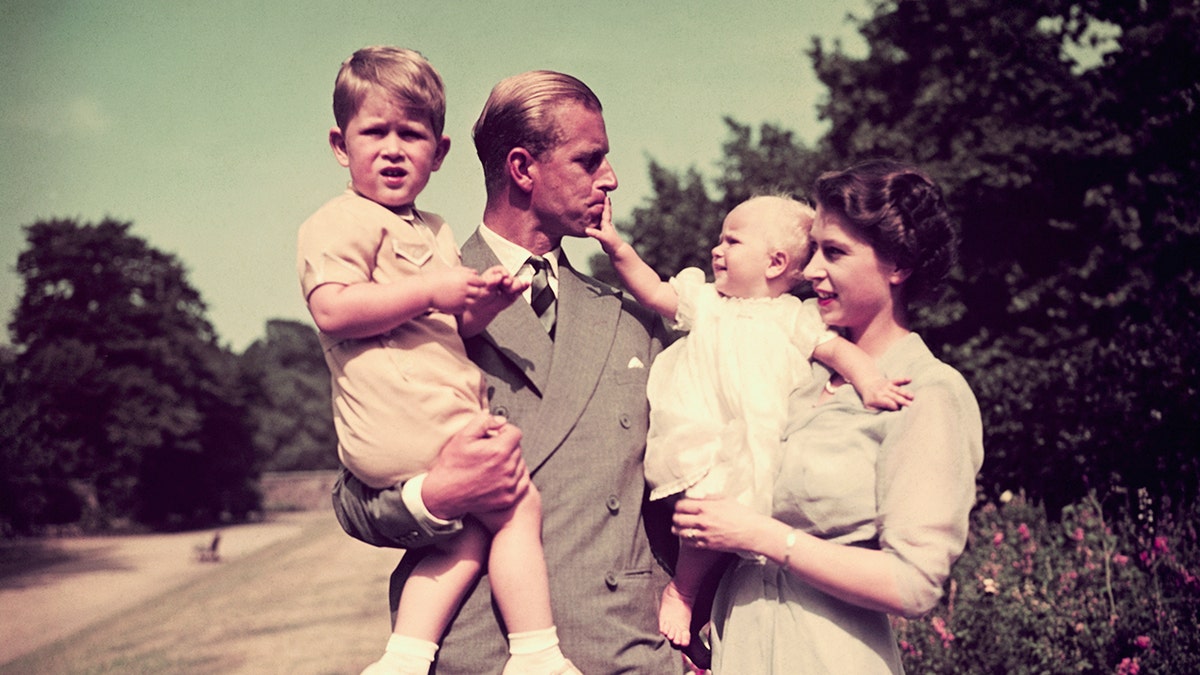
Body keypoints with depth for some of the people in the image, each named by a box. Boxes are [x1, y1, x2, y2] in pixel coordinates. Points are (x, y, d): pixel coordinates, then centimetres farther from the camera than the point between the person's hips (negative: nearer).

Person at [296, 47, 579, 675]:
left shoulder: (433, 231, 24)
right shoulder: (341, 221, -6)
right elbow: (332, 310, -21)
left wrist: (482, 303, 2)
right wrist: (431, 290, -20)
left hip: (440, 419, 10)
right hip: (406, 418, -10)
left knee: (477, 527, 4)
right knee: (520, 505, -8)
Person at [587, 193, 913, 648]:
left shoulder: (795, 316, 12)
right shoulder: (706, 300, 19)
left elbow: (837, 349, 3)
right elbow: (654, 291, 15)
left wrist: (869, 381, -15)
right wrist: (618, 248, 3)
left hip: (759, 452, 0)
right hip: (699, 445, 0)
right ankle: (681, 591, 0)